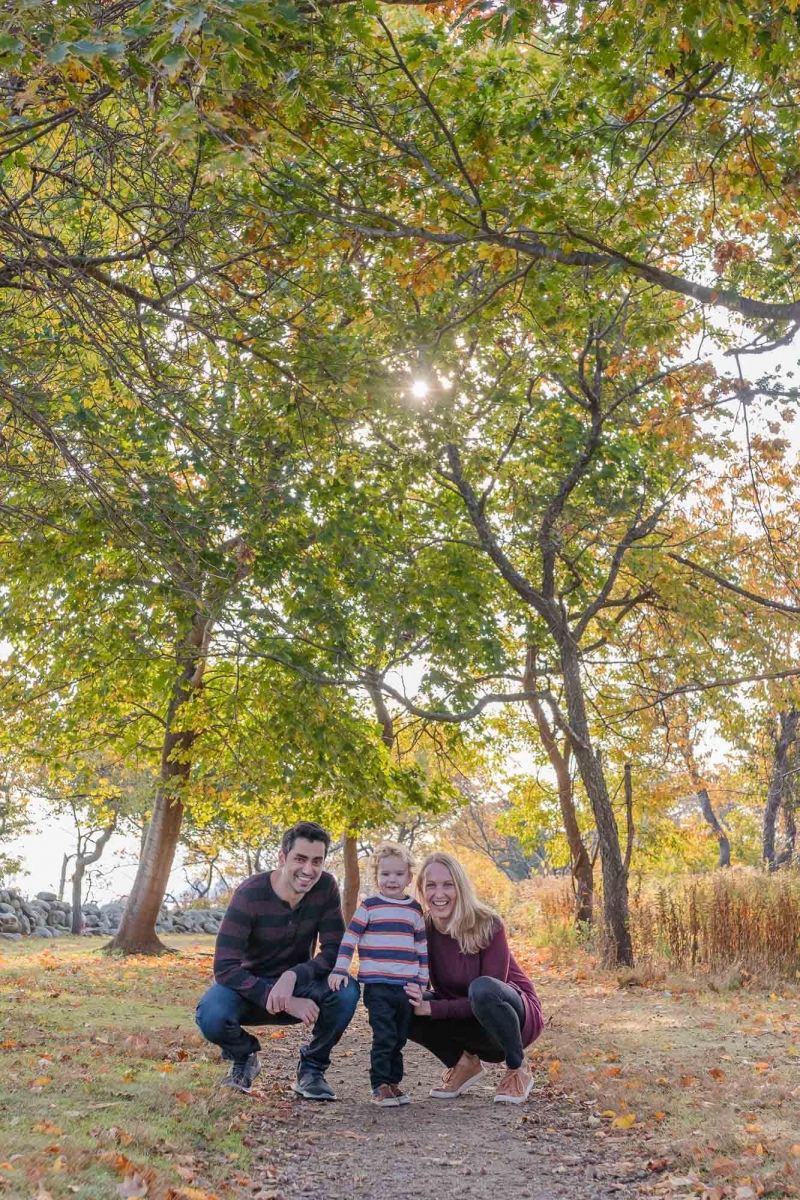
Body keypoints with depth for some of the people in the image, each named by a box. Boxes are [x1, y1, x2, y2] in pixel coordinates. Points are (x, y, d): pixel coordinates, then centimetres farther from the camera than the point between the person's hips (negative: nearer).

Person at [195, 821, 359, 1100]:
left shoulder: (326, 887, -16)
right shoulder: (249, 895, -25)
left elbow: (335, 951, -16)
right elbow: (225, 968, -29)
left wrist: (293, 976, -36)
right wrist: (286, 1002, -37)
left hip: (297, 983, 2)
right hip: (250, 985, -2)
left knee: (346, 988, -29)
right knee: (211, 1017, -34)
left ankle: (312, 1069, -4)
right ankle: (243, 1057, 3)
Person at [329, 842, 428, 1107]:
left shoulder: (415, 910, 10)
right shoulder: (369, 907, -1)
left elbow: (422, 949, 14)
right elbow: (349, 939, -1)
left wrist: (422, 983, 12)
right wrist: (340, 970, -8)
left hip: (407, 987, 4)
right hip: (378, 986, -4)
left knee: (399, 1039, 11)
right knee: (384, 1038, -8)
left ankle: (394, 1082, 24)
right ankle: (380, 1087, 2)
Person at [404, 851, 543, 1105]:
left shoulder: (487, 924, -23)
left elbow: (489, 991, -25)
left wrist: (432, 1008, -32)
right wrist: (419, 1001, -29)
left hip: (517, 1014, -4)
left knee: (482, 988, -37)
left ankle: (518, 1071, -12)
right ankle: (463, 1063, 4)